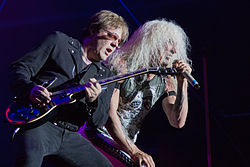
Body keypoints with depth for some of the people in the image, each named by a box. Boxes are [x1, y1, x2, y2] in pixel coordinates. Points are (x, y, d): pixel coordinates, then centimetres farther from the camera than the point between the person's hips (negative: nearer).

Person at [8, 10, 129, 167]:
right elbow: (19, 69, 7)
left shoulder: (106, 76, 21)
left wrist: (94, 102, -11)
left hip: (70, 135, 5)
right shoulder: (59, 41, 11)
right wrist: (31, 90, -16)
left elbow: (99, 121, 12)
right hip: (37, 123, -5)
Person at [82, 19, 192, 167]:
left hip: (128, 146, 7)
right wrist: (134, 151, -22)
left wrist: (182, 83, -10)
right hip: (101, 136, -7)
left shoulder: (165, 82, 7)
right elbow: (109, 112, -17)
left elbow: (178, 122, -2)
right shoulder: (121, 64, -10)